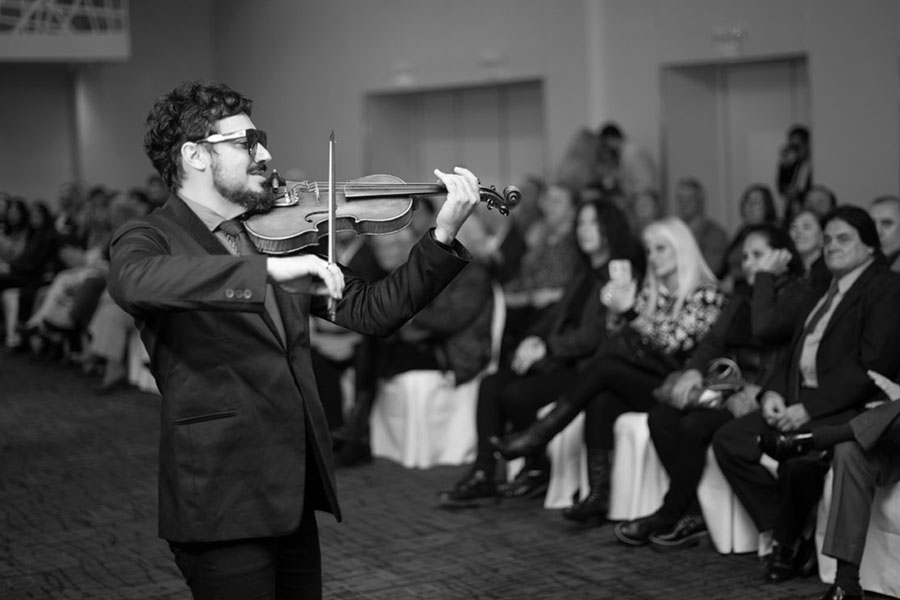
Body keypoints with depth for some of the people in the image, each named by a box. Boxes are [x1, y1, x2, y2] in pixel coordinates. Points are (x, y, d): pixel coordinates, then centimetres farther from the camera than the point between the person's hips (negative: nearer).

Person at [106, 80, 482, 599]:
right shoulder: (148, 240, -5)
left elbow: (370, 312, 10)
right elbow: (133, 283, -30)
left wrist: (443, 237, -2)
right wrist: (267, 270, -36)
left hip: (293, 497, 6)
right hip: (220, 502, -6)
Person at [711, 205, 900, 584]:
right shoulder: (824, 289, 21)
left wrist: (809, 407, -19)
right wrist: (773, 392, 0)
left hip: (849, 409, -8)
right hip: (800, 402, 9)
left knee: (796, 455, -33)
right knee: (728, 440, -8)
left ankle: (790, 544, -5)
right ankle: (786, 536, -5)